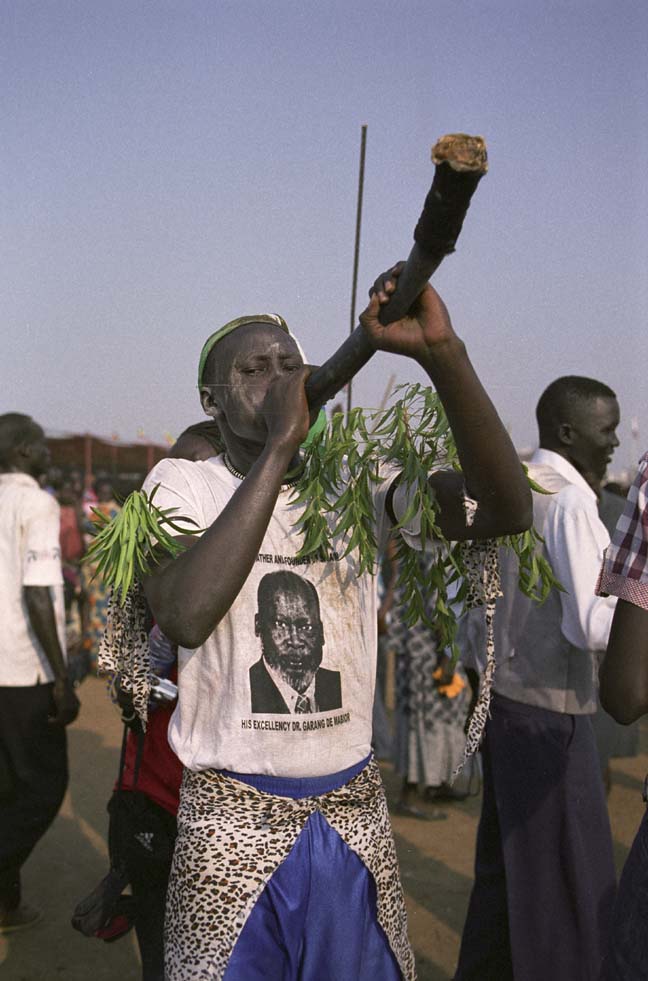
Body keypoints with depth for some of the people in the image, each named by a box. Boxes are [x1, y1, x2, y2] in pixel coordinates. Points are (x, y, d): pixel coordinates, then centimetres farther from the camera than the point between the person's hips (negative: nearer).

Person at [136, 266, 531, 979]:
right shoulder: (183, 484, -6)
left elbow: (506, 510, -17)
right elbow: (185, 618, -27)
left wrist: (441, 353, -30)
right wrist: (279, 445, -26)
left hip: (355, 820, 3)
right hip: (232, 826, -3)